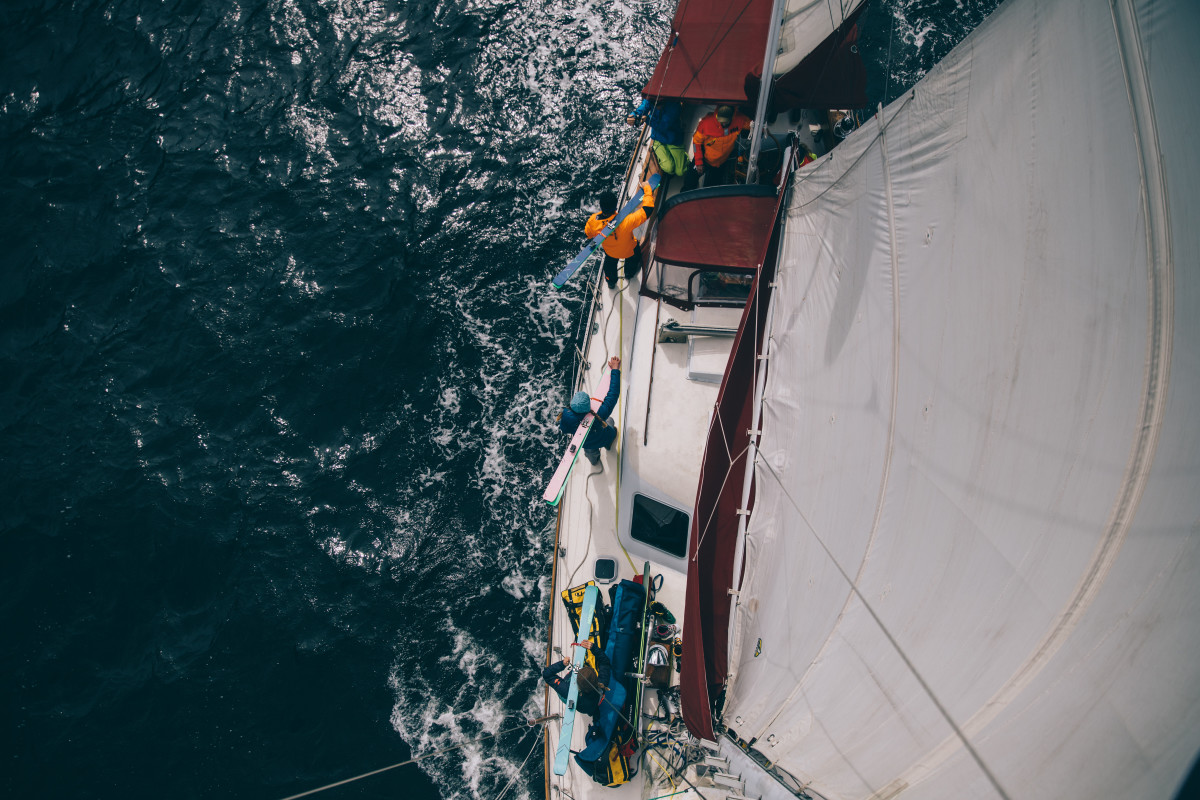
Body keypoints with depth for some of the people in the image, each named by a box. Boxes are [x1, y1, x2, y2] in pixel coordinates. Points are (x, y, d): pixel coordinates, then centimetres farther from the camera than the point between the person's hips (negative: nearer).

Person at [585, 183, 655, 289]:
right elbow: (648, 209, -41)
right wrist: (647, 189, -27)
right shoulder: (625, 222, -49)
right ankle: (630, 273, 66)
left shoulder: (593, 221, -36)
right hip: (629, 250, -3)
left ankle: (611, 282, 66)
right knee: (633, 260, 35)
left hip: (609, 251, 3)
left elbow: (587, 234, -12)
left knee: (610, 263, 38)